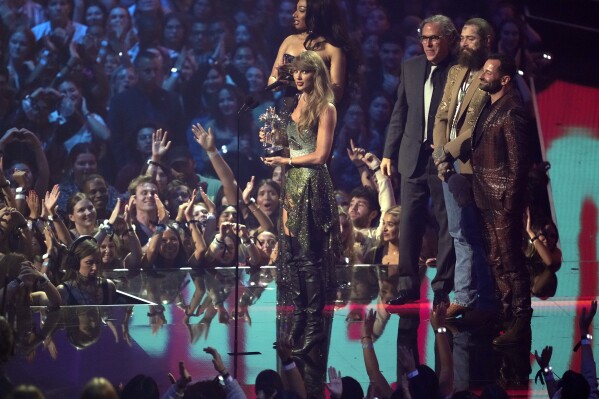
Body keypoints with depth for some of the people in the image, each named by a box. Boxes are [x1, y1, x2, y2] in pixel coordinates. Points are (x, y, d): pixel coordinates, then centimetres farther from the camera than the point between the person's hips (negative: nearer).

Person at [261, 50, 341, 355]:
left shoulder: (325, 109, -8)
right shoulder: (295, 103, 13)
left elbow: (320, 156, -12)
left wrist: (285, 160, -7)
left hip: (312, 184, -7)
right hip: (292, 182, 7)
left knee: (310, 256, -6)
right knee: (293, 253, 6)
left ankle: (314, 325, -3)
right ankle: (299, 316, 11)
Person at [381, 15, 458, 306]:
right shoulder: (411, 68, 10)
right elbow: (399, 114, 14)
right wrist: (388, 153, 11)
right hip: (413, 157, 4)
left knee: (447, 224, 2)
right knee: (409, 224, 5)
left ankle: (442, 287, 8)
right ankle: (409, 284, 12)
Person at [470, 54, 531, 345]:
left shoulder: (511, 111, -14)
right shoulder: (489, 107, 14)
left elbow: (518, 160, -16)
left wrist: (510, 201, -18)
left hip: (503, 199, -9)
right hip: (487, 199, 9)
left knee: (510, 261, -8)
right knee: (496, 260, 14)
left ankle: (521, 324, -5)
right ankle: (506, 313, 23)